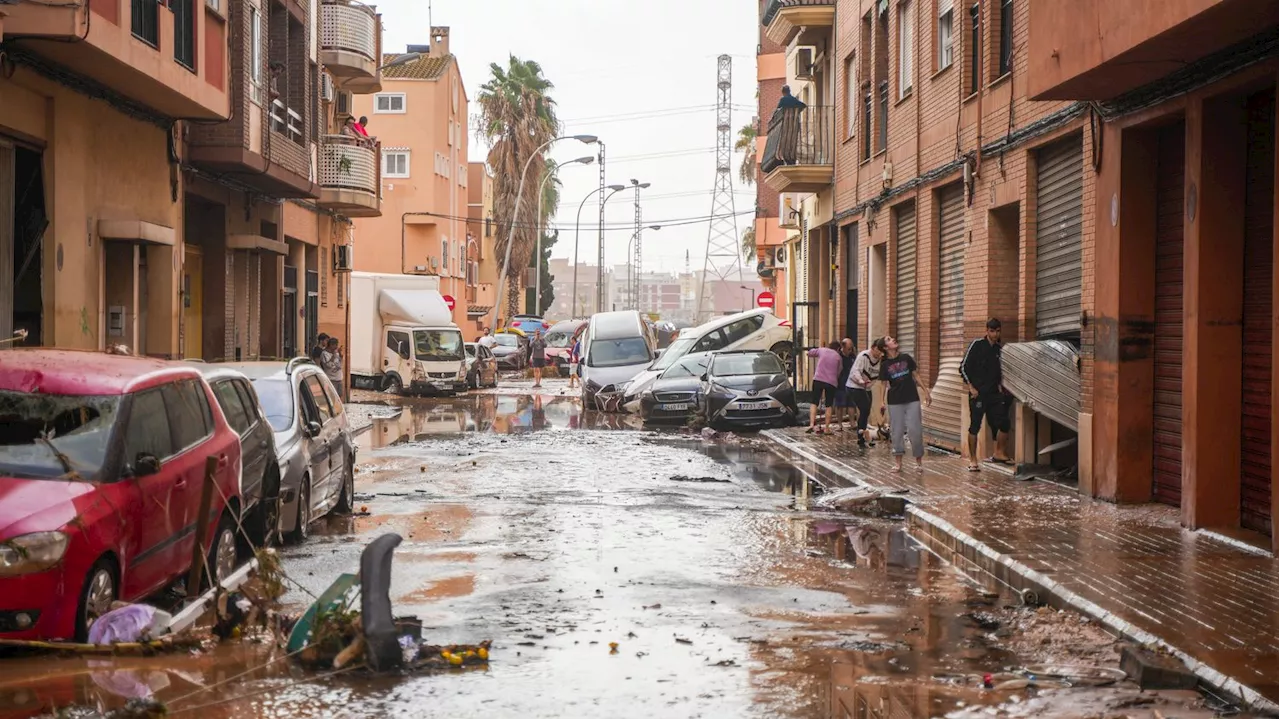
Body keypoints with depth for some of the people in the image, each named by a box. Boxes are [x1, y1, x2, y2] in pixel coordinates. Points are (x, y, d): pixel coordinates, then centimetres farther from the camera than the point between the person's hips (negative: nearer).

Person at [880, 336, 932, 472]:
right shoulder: (885, 364, -1)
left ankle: (919, 459, 12)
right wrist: (882, 402, -11)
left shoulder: (906, 358, 3)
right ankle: (898, 461, 11)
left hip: (912, 399, 1)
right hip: (895, 402, -1)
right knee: (897, 431, 2)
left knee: (915, 430, -2)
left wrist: (926, 392, 7)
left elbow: (915, 376, 9)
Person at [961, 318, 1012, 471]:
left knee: (1004, 423, -1)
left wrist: (999, 385, 7)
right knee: (975, 426, -3)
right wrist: (971, 387, -11)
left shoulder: (1000, 348, 9)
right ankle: (973, 460, 4)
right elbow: (964, 367, -6)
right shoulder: (977, 344, -6)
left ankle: (999, 454, 16)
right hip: (978, 393, -5)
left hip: (994, 394, 5)